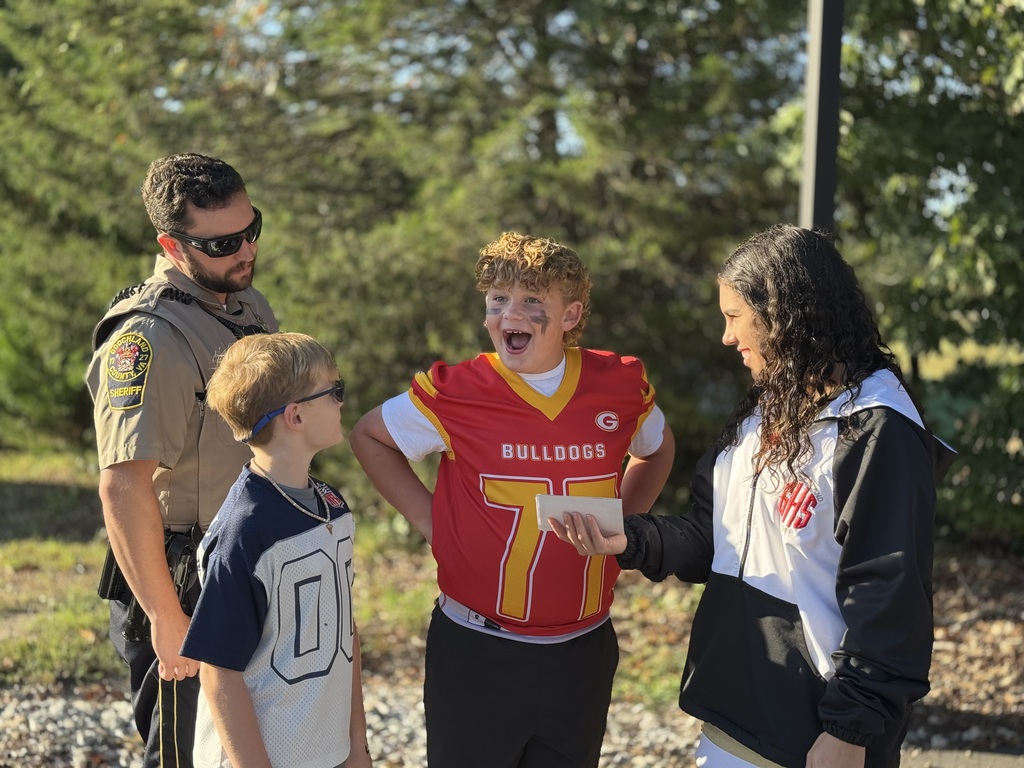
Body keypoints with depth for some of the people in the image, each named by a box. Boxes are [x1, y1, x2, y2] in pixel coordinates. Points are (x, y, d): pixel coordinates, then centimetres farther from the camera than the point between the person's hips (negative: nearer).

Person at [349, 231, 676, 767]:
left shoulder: (621, 387, -3)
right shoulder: (458, 395, -11)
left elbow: (657, 448, 20)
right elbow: (369, 436, 6)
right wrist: (429, 520, -2)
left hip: (583, 649, 3)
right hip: (477, 655, -3)